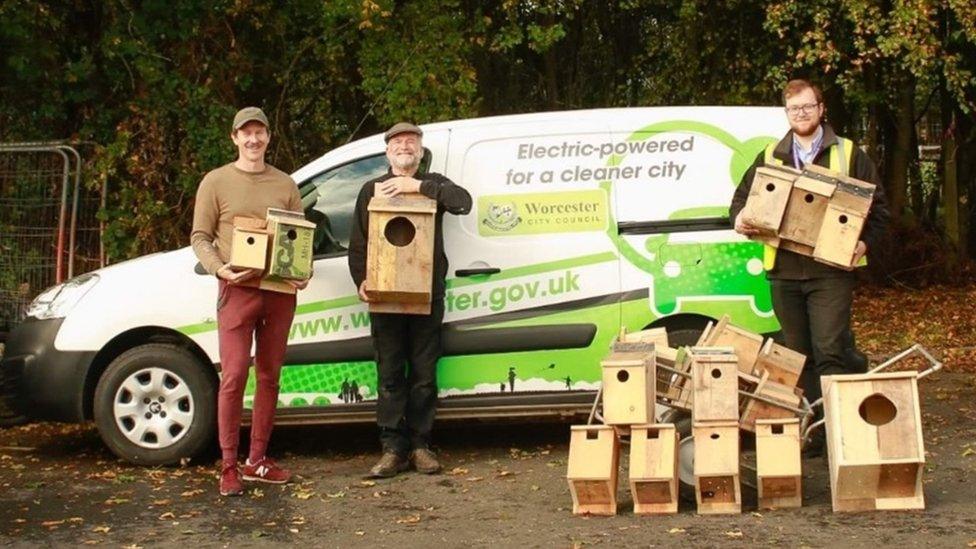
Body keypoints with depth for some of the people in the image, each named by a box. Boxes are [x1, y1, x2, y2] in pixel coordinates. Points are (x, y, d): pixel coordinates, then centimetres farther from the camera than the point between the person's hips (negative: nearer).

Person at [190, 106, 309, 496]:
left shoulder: (284, 184, 13)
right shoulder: (216, 182, 3)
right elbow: (200, 237, 1)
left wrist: (304, 272, -5)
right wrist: (219, 269, -16)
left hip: (280, 291, 4)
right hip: (238, 289, -4)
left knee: (269, 376, 9)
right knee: (234, 375, -8)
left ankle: (257, 460, 18)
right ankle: (229, 466, -1)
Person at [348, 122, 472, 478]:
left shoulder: (433, 185, 11)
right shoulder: (371, 190, 13)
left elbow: (463, 202, -11)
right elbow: (357, 244, 10)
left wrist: (418, 186, -15)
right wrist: (361, 281, -5)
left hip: (427, 296, 0)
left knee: (424, 375, 3)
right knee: (389, 375, 0)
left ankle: (420, 445, 10)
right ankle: (393, 448, 4)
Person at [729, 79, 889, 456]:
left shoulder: (848, 154, 6)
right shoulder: (770, 157, 15)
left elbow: (878, 207, 4)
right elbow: (741, 198, 17)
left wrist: (864, 242, -13)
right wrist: (739, 219, -6)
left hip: (830, 270, -4)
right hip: (783, 271, 4)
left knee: (830, 352, -11)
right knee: (800, 356, 8)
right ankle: (810, 431, 15)